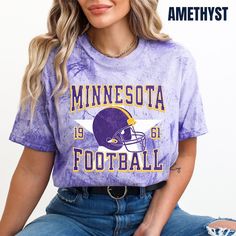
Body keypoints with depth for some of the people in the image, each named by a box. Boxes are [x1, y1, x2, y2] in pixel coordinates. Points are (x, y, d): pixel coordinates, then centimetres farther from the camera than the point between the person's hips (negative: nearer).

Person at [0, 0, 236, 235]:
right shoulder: (54, 61, -4)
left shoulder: (175, 60, -1)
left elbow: (184, 154, 5)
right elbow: (33, 168, 2)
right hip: (76, 214, 0)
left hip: (154, 207, 1)